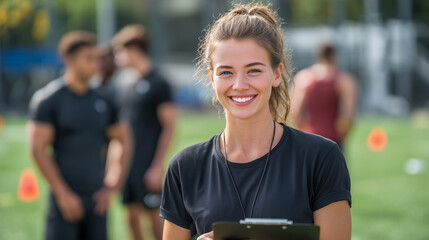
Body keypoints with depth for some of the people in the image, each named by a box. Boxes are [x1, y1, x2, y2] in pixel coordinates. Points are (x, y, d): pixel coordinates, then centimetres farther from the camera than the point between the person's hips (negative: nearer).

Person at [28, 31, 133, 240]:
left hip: (97, 197, 4)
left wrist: (115, 186, 9)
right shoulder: (47, 99, -5)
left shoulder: (103, 99, 9)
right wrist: (63, 193, -12)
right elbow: (38, 149, -9)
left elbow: (125, 141, 18)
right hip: (66, 197, -4)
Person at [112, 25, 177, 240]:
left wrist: (157, 166, -17)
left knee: (154, 214, -3)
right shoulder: (132, 86, 14)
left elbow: (169, 127, -12)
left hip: (148, 164, -8)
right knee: (132, 216, 8)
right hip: (129, 163, 8)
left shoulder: (158, 83, -10)